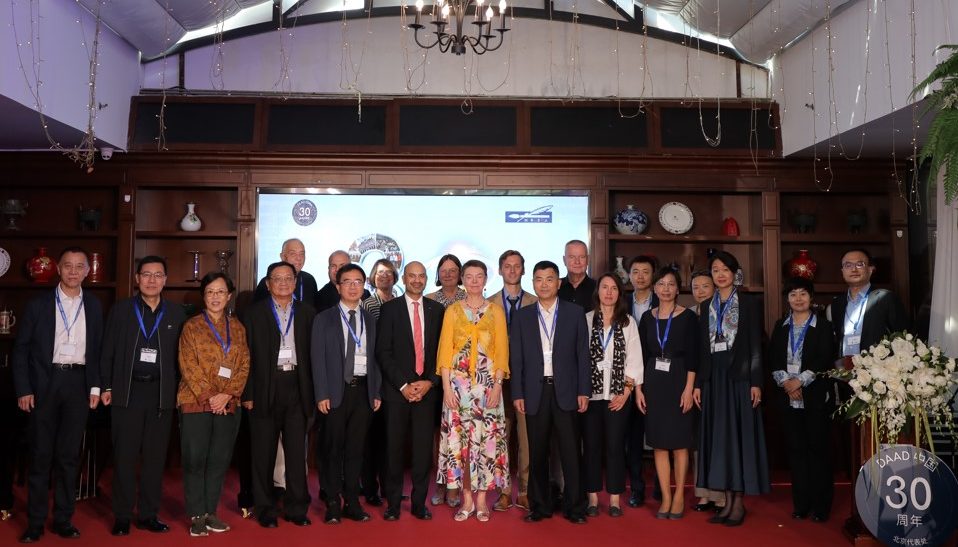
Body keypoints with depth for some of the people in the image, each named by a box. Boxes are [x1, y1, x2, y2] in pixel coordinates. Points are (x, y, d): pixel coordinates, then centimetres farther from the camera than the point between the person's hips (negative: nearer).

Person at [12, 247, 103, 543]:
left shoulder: (93, 305, 6)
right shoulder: (39, 303, 0)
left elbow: (97, 349, 9)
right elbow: (21, 349, 0)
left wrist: (95, 386, 2)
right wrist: (23, 390, -6)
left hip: (78, 382, 2)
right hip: (45, 382, -1)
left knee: (69, 455, 8)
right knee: (40, 454, 5)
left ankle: (63, 519, 17)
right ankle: (35, 522, 14)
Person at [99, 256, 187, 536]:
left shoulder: (176, 313, 6)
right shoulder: (121, 310, 4)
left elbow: (181, 355, 6)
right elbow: (108, 351, 4)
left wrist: (179, 391, 2)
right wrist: (107, 387, -1)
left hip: (162, 393, 1)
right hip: (127, 391, -1)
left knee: (156, 456, 6)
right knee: (124, 455, 4)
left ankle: (148, 515, 16)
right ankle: (122, 516, 14)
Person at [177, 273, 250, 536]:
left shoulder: (237, 328, 10)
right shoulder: (192, 326, 1)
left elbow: (244, 365, 5)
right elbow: (188, 366, -6)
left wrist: (227, 394, -9)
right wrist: (208, 396, -13)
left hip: (228, 404, 3)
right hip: (195, 402, -3)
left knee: (220, 460, 6)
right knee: (195, 459, 0)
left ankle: (210, 512, 17)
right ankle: (196, 515, 10)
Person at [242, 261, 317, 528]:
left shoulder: (307, 313, 8)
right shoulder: (254, 313, 3)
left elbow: (313, 353, 6)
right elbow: (247, 355, 0)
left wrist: (313, 391, 0)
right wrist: (247, 394, -5)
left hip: (297, 386, 1)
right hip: (265, 388, -1)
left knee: (297, 450, 4)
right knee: (264, 452, 7)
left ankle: (297, 508, 15)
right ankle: (265, 509, 18)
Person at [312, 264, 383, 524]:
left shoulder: (369, 320, 12)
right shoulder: (324, 319, 2)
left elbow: (375, 357, 10)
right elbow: (318, 358, -2)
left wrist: (377, 392, 4)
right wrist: (321, 394, -10)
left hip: (363, 390, 3)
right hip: (336, 390, -3)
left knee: (356, 448, 7)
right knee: (334, 449, 3)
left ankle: (352, 502, 16)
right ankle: (333, 504, 13)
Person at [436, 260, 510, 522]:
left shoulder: (496, 311, 7)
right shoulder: (452, 310, 6)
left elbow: (502, 351, 3)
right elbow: (445, 350, 2)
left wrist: (497, 385, -8)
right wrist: (447, 387, -7)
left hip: (488, 383, 0)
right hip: (459, 383, 0)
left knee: (486, 438, 0)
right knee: (459, 438, 0)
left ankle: (481, 499, 10)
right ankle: (467, 498, 10)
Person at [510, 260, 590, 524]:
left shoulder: (575, 313, 5)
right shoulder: (522, 317, 7)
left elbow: (583, 354, 3)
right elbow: (516, 359, 6)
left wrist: (584, 391, -3)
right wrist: (517, 394, -1)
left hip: (566, 390, -1)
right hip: (535, 391, 1)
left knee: (571, 451, 1)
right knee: (537, 453, 7)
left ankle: (574, 506, 12)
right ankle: (539, 506, 18)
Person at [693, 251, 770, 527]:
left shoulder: (749, 304, 1)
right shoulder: (706, 307, 12)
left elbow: (756, 346, -4)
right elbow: (701, 348, 11)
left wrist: (756, 382, -12)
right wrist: (697, 384, 5)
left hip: (739, 376, -4)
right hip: (713, 378, 4)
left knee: (740, 434, -2)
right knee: (719, 436, 5)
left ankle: (739, 502, 4)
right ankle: (728, 501, 12)